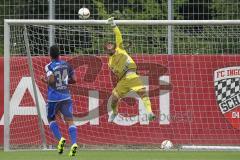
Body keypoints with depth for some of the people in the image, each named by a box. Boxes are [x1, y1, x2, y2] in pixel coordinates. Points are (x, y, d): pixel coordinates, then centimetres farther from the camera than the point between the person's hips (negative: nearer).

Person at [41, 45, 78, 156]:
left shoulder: (49, 66, -7)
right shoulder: (66, 65, 7)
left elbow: (51, 80, -21)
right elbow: (74, 79, 8)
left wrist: (45, 80, -1)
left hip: (54, 98, -3)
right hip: (66, 97, 3)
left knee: (51, 119, 18)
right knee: (69, 120, -4)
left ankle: (60, 138, -4)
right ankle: (74, 143, -25)